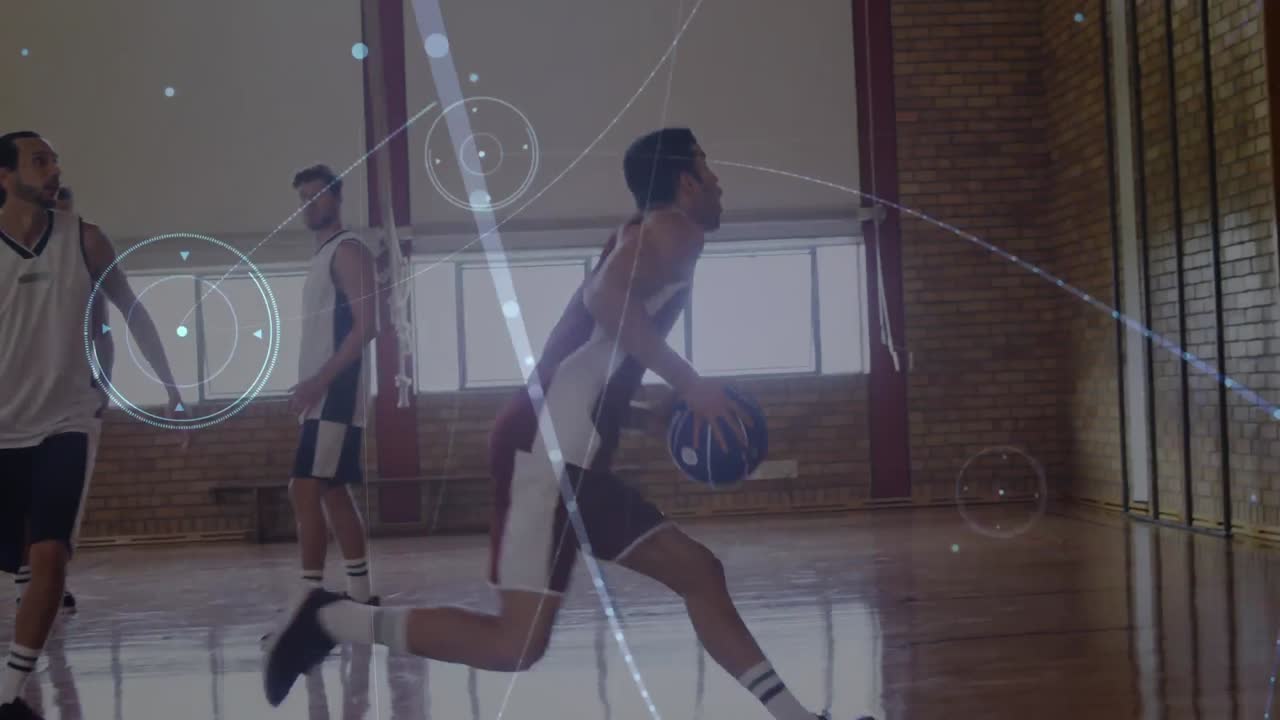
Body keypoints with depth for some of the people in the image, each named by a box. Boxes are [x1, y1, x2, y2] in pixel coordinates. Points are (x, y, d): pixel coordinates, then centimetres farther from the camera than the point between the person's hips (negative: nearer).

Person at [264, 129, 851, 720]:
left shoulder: (652, 236, 24)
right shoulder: (672, 228, -4)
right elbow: (606, 296, -25)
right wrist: (688, 381, -20)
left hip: (567, 455, 11)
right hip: (547, 448, -11)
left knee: (698, 572, 11)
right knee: (518, 643, -13)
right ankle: (330, 620, -4)